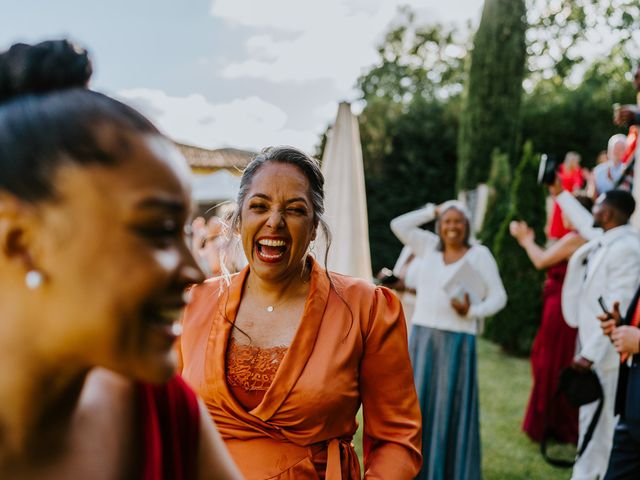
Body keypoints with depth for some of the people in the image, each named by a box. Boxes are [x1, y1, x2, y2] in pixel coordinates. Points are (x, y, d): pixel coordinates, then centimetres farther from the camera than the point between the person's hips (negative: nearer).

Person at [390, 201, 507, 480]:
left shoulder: (479, 254, 1)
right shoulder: (430, 246, 11)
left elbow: (498, 296, 0)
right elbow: (398, 225, 8)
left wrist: (472, 311, -16)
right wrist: (433, 210, 11)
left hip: (457, 340, -3)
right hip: (421, 336, 4)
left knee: (451, 407, -1)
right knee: (419, 403, 5)